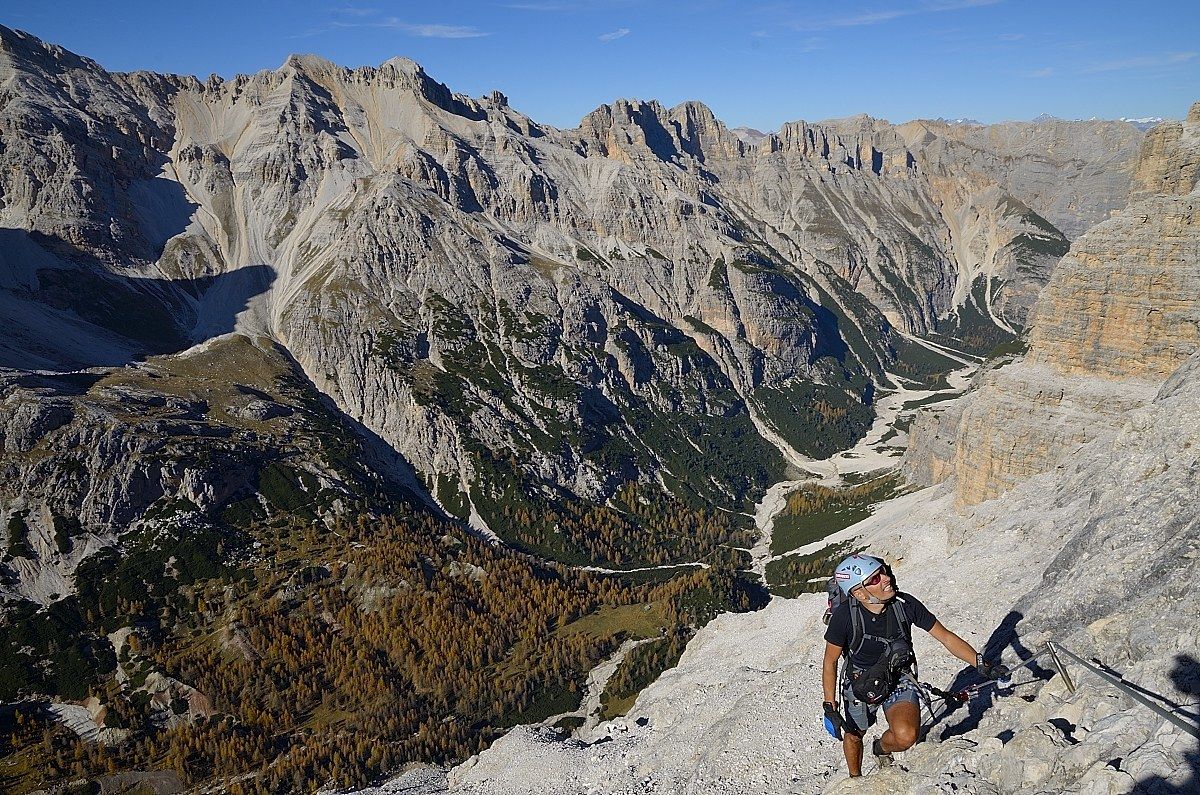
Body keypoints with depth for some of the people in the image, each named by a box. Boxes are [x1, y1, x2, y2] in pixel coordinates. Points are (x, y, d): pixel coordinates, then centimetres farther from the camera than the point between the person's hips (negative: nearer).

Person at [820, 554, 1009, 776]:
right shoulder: (844, 616, -29)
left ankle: (881, 749, 15)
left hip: (898, 680, 1)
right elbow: (830, 662, -14)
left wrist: (983, 666, -17)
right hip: (860, 682, 0)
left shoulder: (905, 604, -24)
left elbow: (946, 637, -10)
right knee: (853, 735, 18)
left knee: (905, 737, -23)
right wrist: (830, 707, -14)